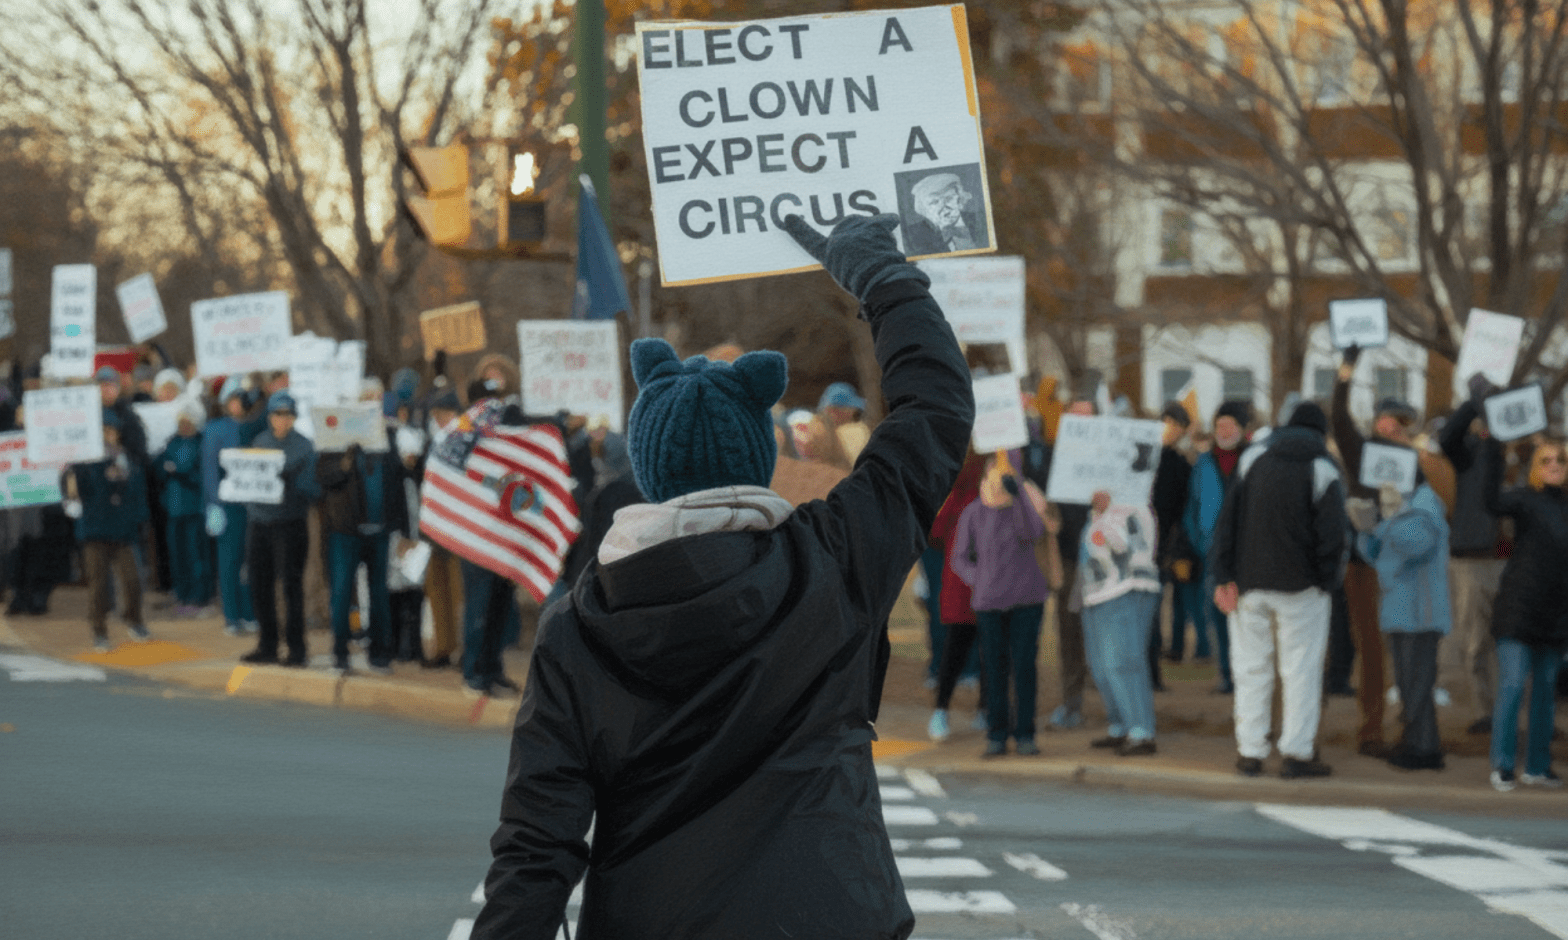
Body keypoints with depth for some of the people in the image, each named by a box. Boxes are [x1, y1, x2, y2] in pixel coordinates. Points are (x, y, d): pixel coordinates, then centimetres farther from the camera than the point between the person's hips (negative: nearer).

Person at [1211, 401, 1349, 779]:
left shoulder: (1253, 457, 6)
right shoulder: (1323, 469, -4)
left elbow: (1228, 518, 2)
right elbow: (1331, 533, -10)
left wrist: (1225, 577, 2)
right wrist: (1326, 578, 4)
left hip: (1250, 582, 3)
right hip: (1300, 586, -3)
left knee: (1252, 666, 9)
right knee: (1301, 669, 3)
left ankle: (1250, 752, 9)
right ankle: (1297, 752, 0)